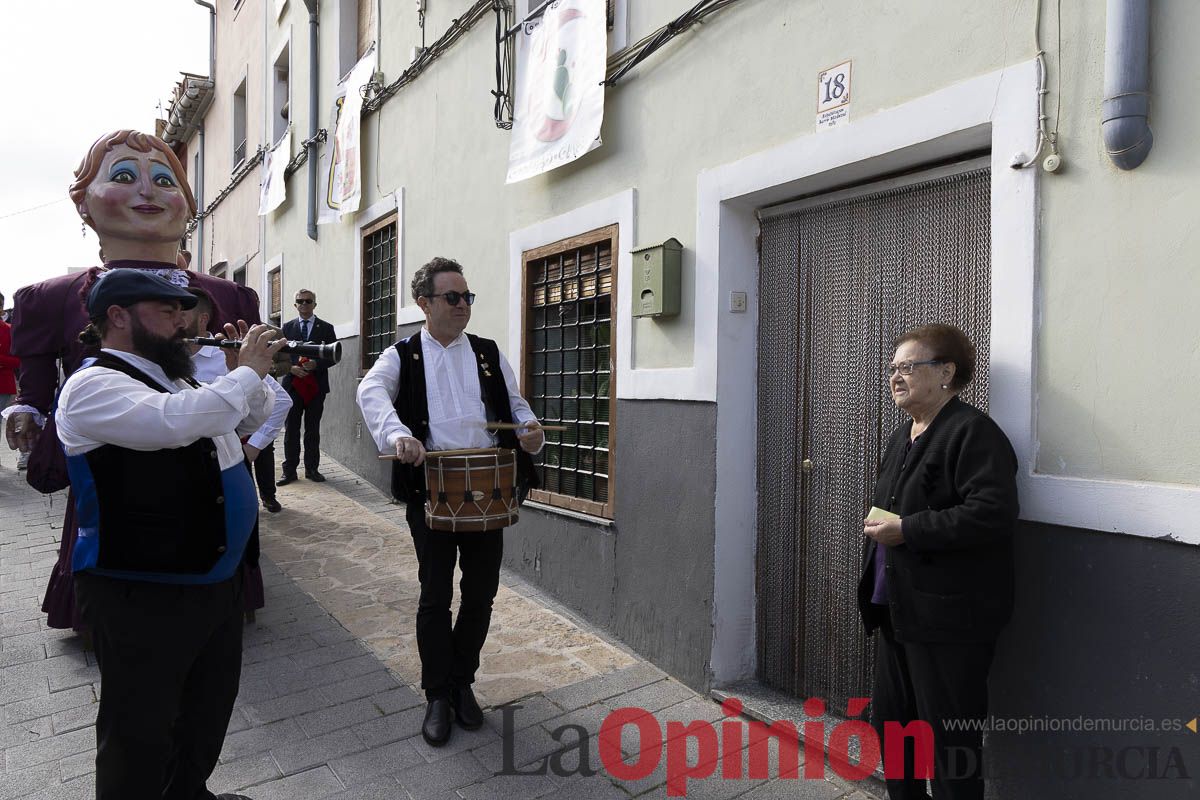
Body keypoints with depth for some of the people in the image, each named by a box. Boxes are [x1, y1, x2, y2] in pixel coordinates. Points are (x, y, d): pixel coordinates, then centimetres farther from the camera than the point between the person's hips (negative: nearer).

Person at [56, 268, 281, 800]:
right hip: (141, 593, -9)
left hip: (215, 577, 9)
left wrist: (254, 370, 2)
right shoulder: (92, 386, -17)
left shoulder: (175, 379, 11)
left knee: (212, 703, 25)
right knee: (141, 731, 8)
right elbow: (178, 422, -36)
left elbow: (249, 420, 21)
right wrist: (248, 371, -22)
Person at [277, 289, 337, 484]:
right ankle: (289, 470, 7)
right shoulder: (287, 327, 10)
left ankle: (312, 468, 13)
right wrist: (291, 367, -10)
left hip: (316, 385, -1)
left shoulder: (326, 328, 5)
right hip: (293, 384, 1)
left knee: (313, 429, 5)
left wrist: (316, 364, -15)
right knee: (291, 429, 2)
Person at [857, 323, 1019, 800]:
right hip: (900, 610, 9)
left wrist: (906, 529, -24)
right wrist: (879, 525, 8)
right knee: (889, 722, 21)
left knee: (948, 738, 5)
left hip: (949, 617, -9)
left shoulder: (973, 432, -15)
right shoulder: (902, 436, 14)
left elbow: (991, 515, -26)